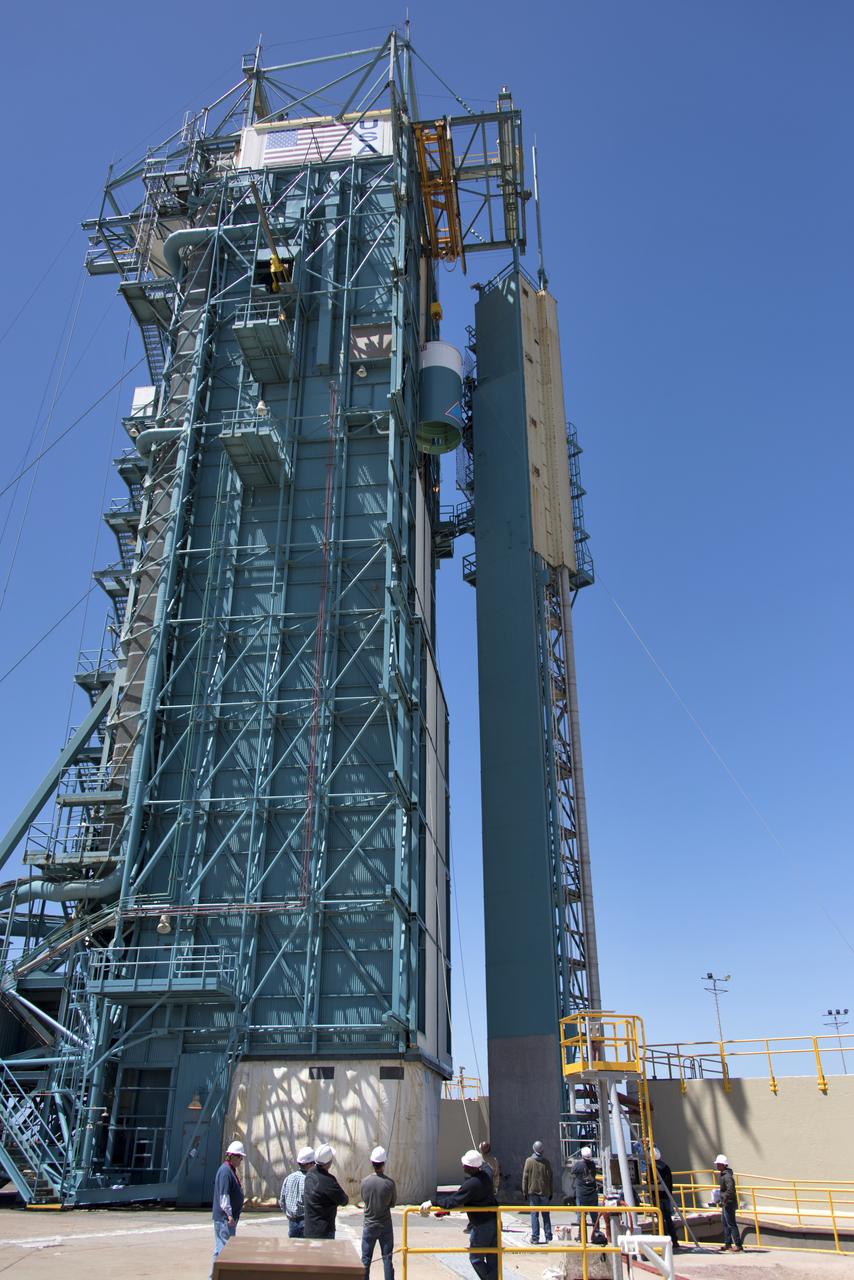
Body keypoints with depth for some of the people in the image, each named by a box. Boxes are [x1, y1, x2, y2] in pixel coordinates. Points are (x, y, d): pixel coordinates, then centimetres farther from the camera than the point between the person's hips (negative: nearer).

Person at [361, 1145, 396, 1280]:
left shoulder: (364, 1181, -12)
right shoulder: (389, 1183, -16)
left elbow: (363, 1199, 3)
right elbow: (393, 1203, -3)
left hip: (369, 1225, 1)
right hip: (385, 1226, -1)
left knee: (365, 1259, 11)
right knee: (387, 1258, 10)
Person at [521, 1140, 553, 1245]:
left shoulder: (529, 1161, -6)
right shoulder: (546, 1162, -2)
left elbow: (525, 1177, -5)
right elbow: (551, 1178, 2)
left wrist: (525, 1192, 2)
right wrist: (551, 1192, 10)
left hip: (533, 1192, -2)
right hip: (545, 1192, 2)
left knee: (534, 1215, 4)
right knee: (546, 1215, 11)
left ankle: (535, 1237, 2)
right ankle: (548, 1237, 12)